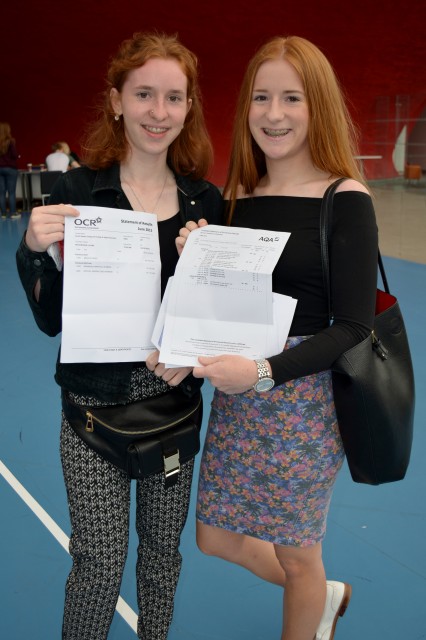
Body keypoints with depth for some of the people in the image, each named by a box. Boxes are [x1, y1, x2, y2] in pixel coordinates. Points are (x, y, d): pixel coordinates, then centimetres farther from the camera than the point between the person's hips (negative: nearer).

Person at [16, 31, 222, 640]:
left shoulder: (207, 200, 0)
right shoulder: (77, 191, -8)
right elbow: (52, 319, -7)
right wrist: (34, 249, -23)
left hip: (175, 401, 3)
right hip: (97, 401, -2)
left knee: (163, 548, 17)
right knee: (100, 560, 4)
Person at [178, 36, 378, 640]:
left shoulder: (345, 199, -13)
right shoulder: (238, 196, 3)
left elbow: (355, 326, -16)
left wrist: (265, 372, -27)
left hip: (303, 399, -6)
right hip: (234, 396, 7)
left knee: (297, 556, 13)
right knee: (215, 537, 19)